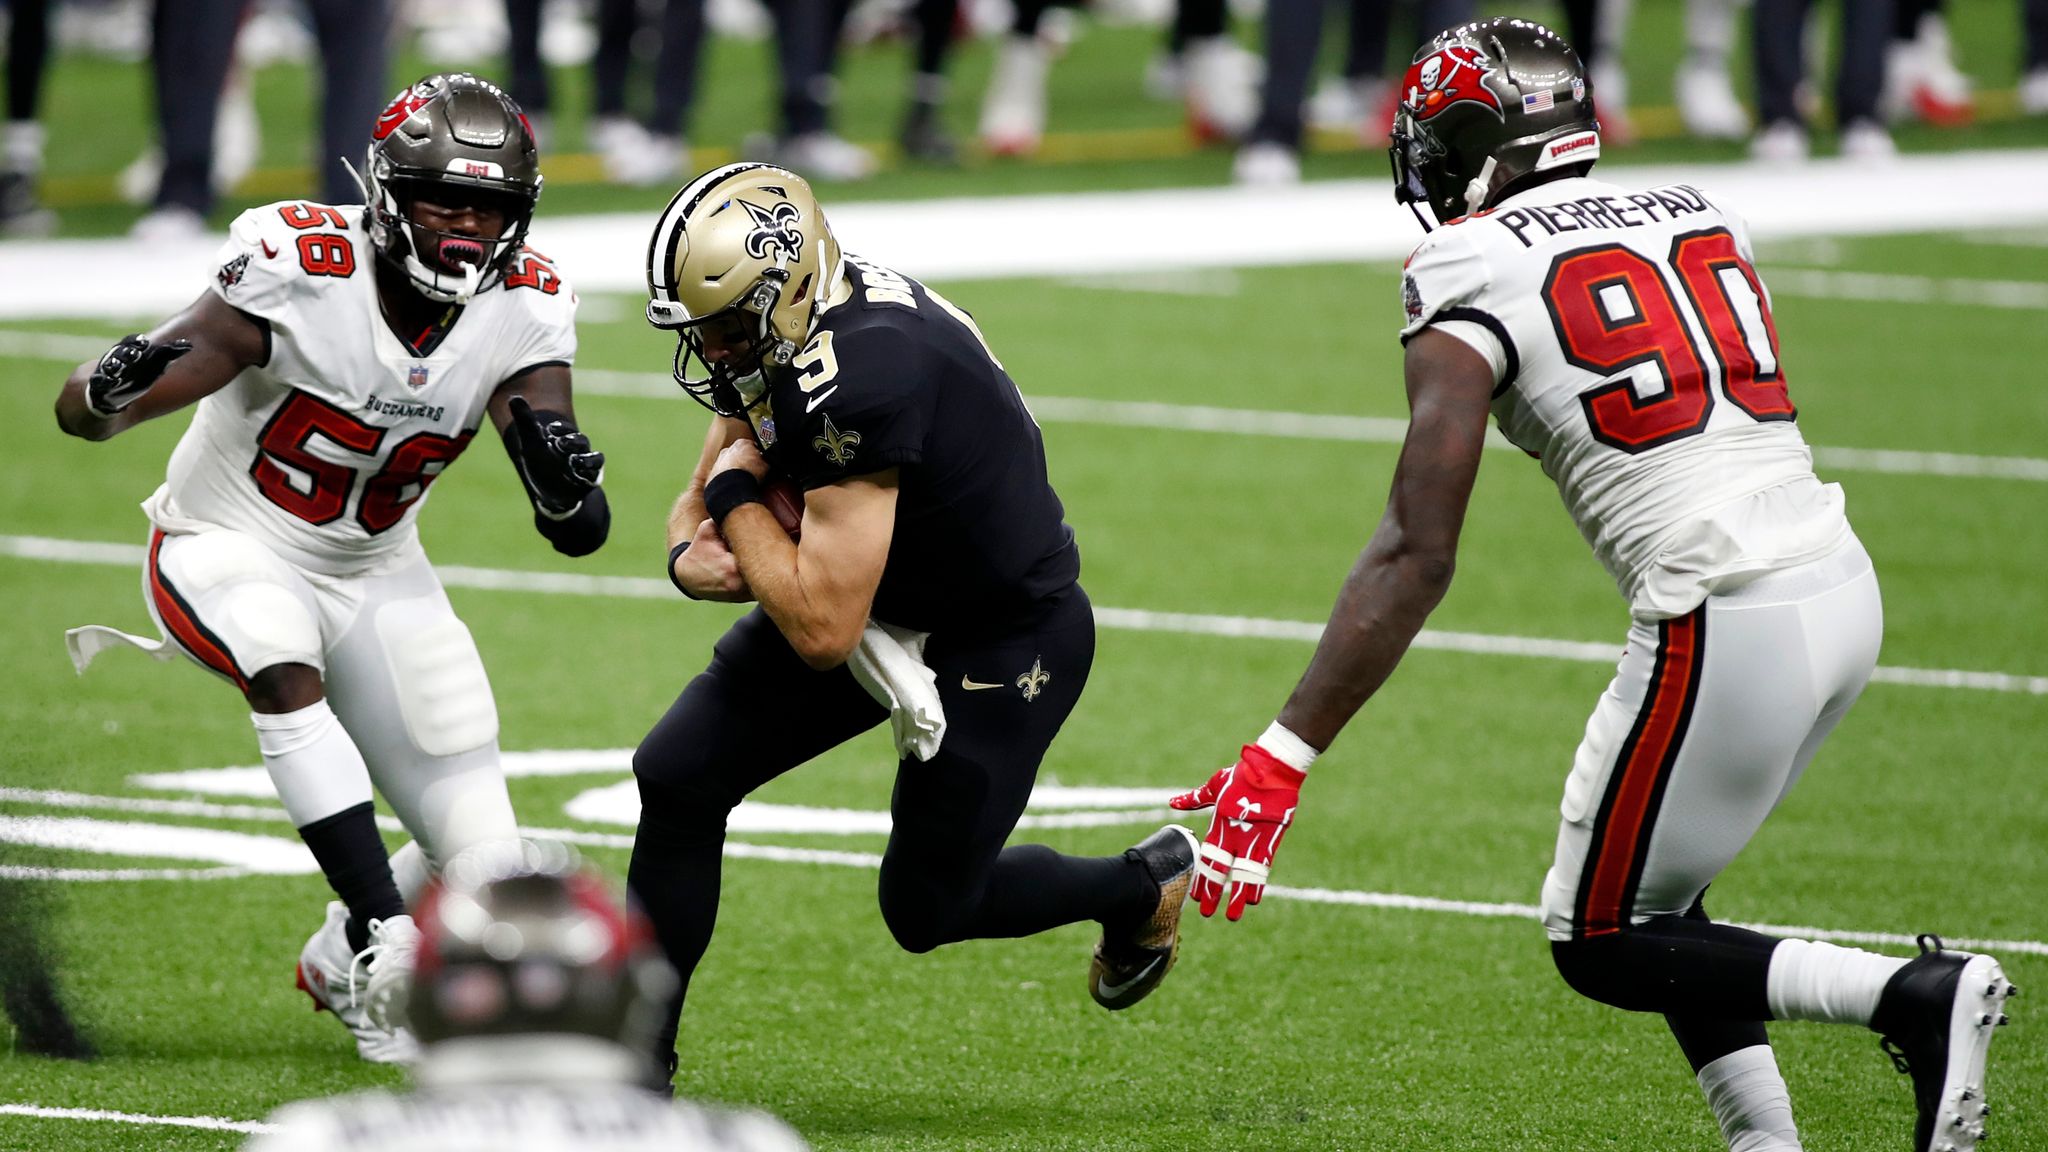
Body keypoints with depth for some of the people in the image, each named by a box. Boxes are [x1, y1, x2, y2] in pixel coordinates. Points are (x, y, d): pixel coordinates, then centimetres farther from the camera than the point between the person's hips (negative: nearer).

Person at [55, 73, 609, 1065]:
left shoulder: (523, 312, -14)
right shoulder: (301, 267, -26)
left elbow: (582, 533, -16)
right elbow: (80, 414, -27)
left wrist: (560, 478, -40)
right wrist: (114, 386, -52)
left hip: (373, 572, 4)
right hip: (226, 547, -4)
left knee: (480, 859, -1)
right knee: (285, 672, -39)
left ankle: (339, 964, 29)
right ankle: (385, 941, -36)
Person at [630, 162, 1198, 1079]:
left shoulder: (858, 378, -37)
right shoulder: (786, 330, -9)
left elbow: (823, 633, -36)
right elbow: (696, 509, 4)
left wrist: (737, 494, -22)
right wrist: (696, 560, -21)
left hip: (1006, 641, -8)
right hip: (889, 605, 8)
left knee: (925, 909, 5)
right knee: (679, 776, -4)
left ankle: (1145, 887, 33)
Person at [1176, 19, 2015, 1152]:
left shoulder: (1472, 284, -4)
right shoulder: (1698, 218, 15)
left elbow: (1416, 556, -10)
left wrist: (1280, 761, -10)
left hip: (1721, 622, -7)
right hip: (1844, 585, 7)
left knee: (1602, 944, 8)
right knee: (1652, 894, 22)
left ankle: (1916, 998, -7)